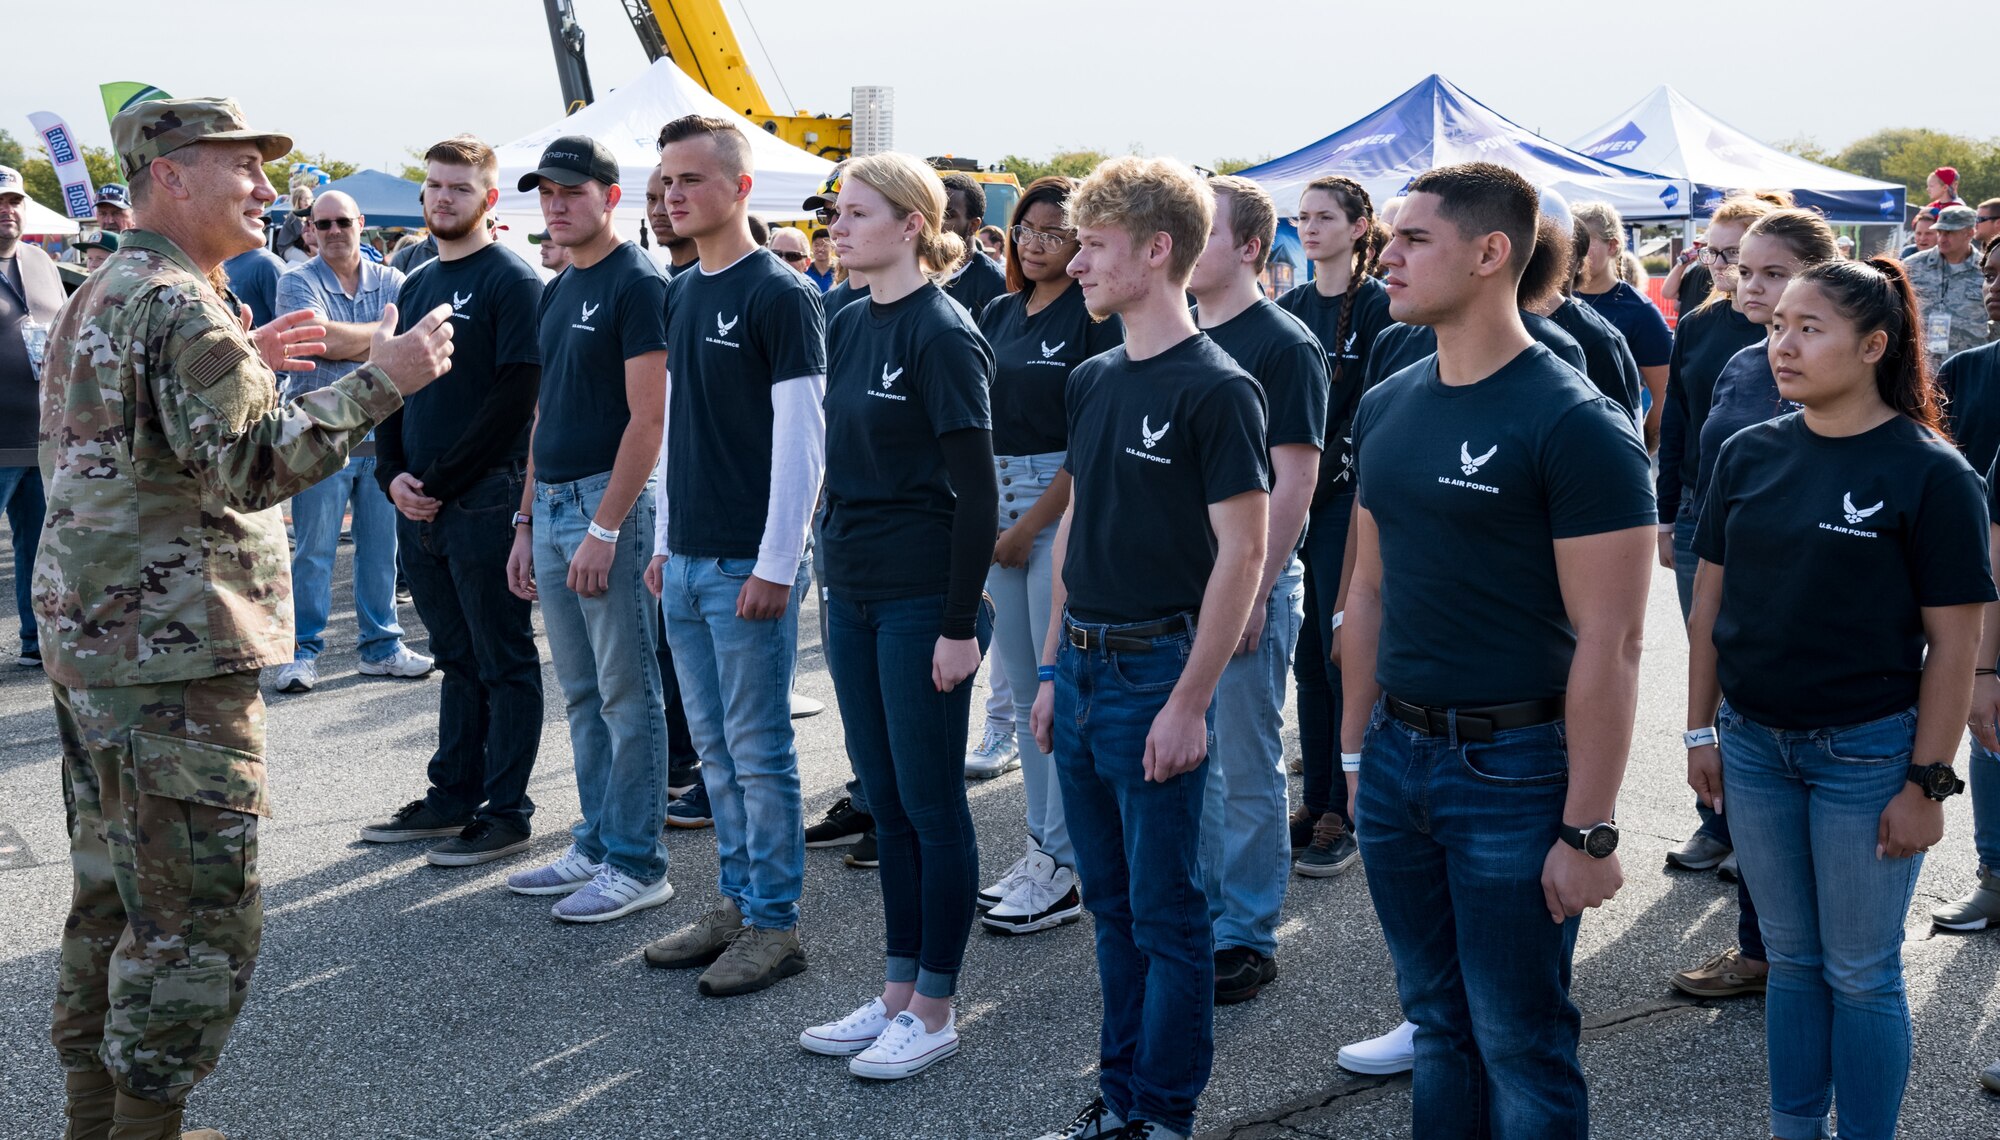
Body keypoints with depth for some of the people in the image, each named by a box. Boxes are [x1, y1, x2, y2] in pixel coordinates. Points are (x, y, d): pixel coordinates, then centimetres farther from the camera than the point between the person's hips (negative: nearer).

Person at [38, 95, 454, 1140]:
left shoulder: (97, 299, 17)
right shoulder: (181, 305, -16)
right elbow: (251, 467, -23)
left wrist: (241, 366, 19)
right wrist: (378, 380, -19)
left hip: (90, 639, 11)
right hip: (173, 659, -11)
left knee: (114, 895, 18)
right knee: (199, 916, -4)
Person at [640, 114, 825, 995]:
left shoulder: (779, 295, -11)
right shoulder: (681, 295, 13)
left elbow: (801, 437, -15)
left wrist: (775, 565, -17)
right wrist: (664, 542, 16)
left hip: (748, 565, -8)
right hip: (687, 561, 8)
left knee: (758, 749, 0)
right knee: (715, 748, 14)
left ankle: (774, 923, 9)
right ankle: (737, 902, 24)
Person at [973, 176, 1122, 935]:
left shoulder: (1096, 317, -8)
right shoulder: (1000, 315, 13)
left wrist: (1032, 524, -12)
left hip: (1066, 503, -7)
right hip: (997, 501, 7)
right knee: (1017, 688, 10)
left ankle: (1063, 868, 2)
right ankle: (1043, 847, 19)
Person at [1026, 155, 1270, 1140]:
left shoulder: (1215, 388, -13)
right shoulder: (1092, 381, 10)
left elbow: (1241, 554, -15)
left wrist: (1189, 704, -18)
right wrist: (1054, 666, 14)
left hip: (1156, 671, -7)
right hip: (1083, 667, 7)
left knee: (1166, 912, 2)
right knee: (1111, 903, 15)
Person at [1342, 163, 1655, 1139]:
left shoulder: (1574, 424, -14)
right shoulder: (1384, 410, 8)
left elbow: (1610, 640, -16)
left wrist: (1588, 830, -17)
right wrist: (1356, 747, 15)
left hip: (1514, 767, -6)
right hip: (1397, 756, 6)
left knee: (1519, 1047, 4)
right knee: (1439, 1025, 17)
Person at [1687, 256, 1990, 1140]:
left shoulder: (1930, 472, -11)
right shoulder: (1750, 454, 2)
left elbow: (1953, 642, -10)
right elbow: (1710, 601, 8)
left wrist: (1928, 782, -12)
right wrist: (1702, 729, 6)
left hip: (1866, 749, -4)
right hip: (1754, 739, 4)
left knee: (1860, 971, 6)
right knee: (1792, 957, 16)